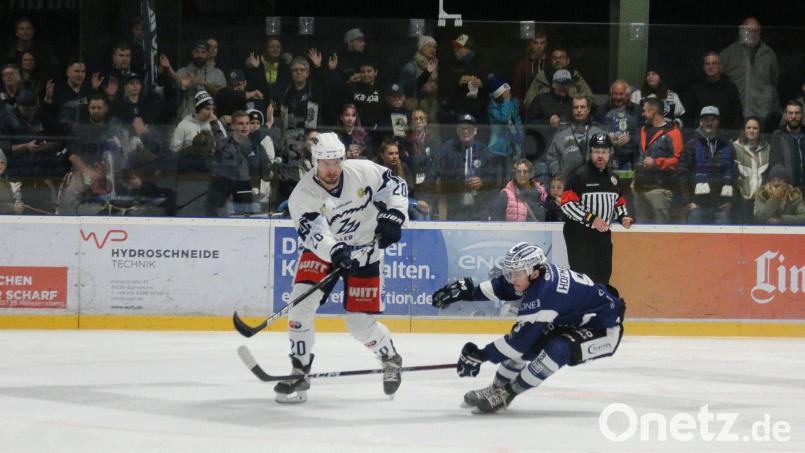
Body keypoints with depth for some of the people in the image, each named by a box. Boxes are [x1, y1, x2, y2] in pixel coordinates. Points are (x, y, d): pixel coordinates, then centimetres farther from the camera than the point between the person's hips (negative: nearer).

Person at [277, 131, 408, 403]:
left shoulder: (364, 171, -17)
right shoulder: (303, 194, -20)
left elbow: (395, 185, -1)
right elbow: (314, 234, -31)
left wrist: (393, 216, -16)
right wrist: (335, 250, -50)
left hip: (364, 251, -1)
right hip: (322, 250, 1)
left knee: (361, 324, -4)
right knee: (301, 302, -20)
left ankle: (390, 358, 29)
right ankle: (299, 373, -7)